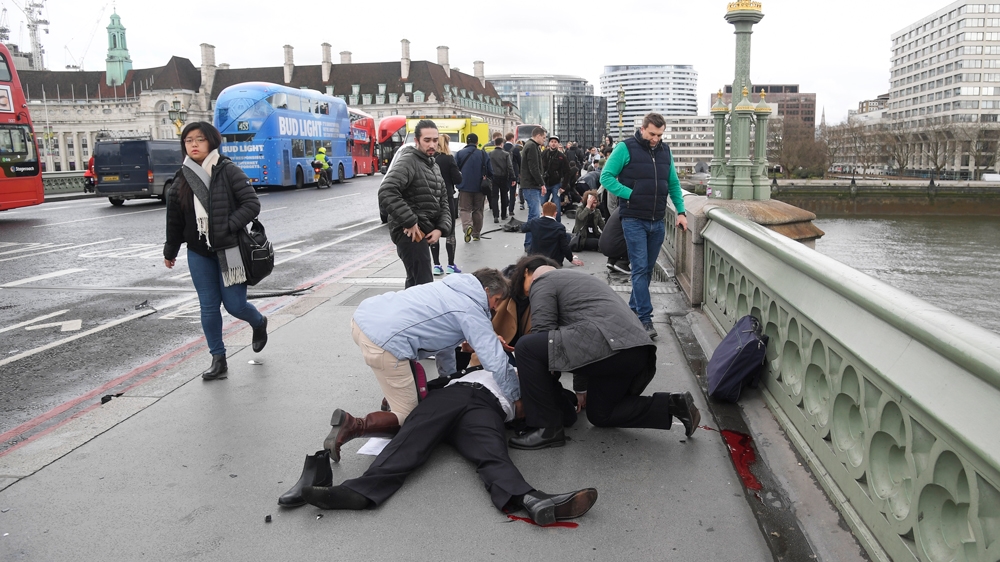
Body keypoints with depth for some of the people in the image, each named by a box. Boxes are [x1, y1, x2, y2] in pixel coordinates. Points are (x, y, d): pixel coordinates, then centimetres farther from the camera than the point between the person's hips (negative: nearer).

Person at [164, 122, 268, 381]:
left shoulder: (228, 171, -7)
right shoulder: (182, 179, 6)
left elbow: (252, 204, -11)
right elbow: (174, 219, 12)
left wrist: (227, 227, -20)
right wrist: (170, 251, 19)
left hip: (229, 250, -4)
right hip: (199, 253, 4)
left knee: (234, 305, -1)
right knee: (208, 307, 4)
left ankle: (259, 323, 33)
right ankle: (219, 361, 14)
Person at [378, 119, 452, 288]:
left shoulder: (434, 165, 17)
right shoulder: (408, 160, -12)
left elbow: (443, 201, 17)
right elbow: (386, 193, -27)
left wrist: (441, 228, 0)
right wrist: (409, 223, -24)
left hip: (424, 231, 10)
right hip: (411, 232, -10)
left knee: (415, 281, 21)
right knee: (424, 284, -15)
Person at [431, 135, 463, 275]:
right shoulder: (448, 158, -10)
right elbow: (457, 179, -10)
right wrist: (459, 173, 10)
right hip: (446, 199, -3)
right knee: (450, 232, 7)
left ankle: (436, 265, 8)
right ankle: (451, 265, 7)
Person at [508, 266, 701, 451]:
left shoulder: (541, 282, 10)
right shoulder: (578, 280, 37)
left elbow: (542, 332, -1)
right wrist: (580, 389, 46)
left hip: (608, 345, -10)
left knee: (526, 348, -6)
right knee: (599, 414, 25)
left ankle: (548, 429, -2)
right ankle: (671, 405, 13)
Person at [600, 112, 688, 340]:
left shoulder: (665, 151, 12)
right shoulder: (626, 148, -5)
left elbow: (673, 184, 18)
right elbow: (606, 177, -6)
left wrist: (680, 211, 8)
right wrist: (630, 194, -14)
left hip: (657, 222, 6)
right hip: (634, 220, -6)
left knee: (647, 269, 11)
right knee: (640, 269, -8)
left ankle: (634, 308, 26)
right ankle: (645, 318, -7)